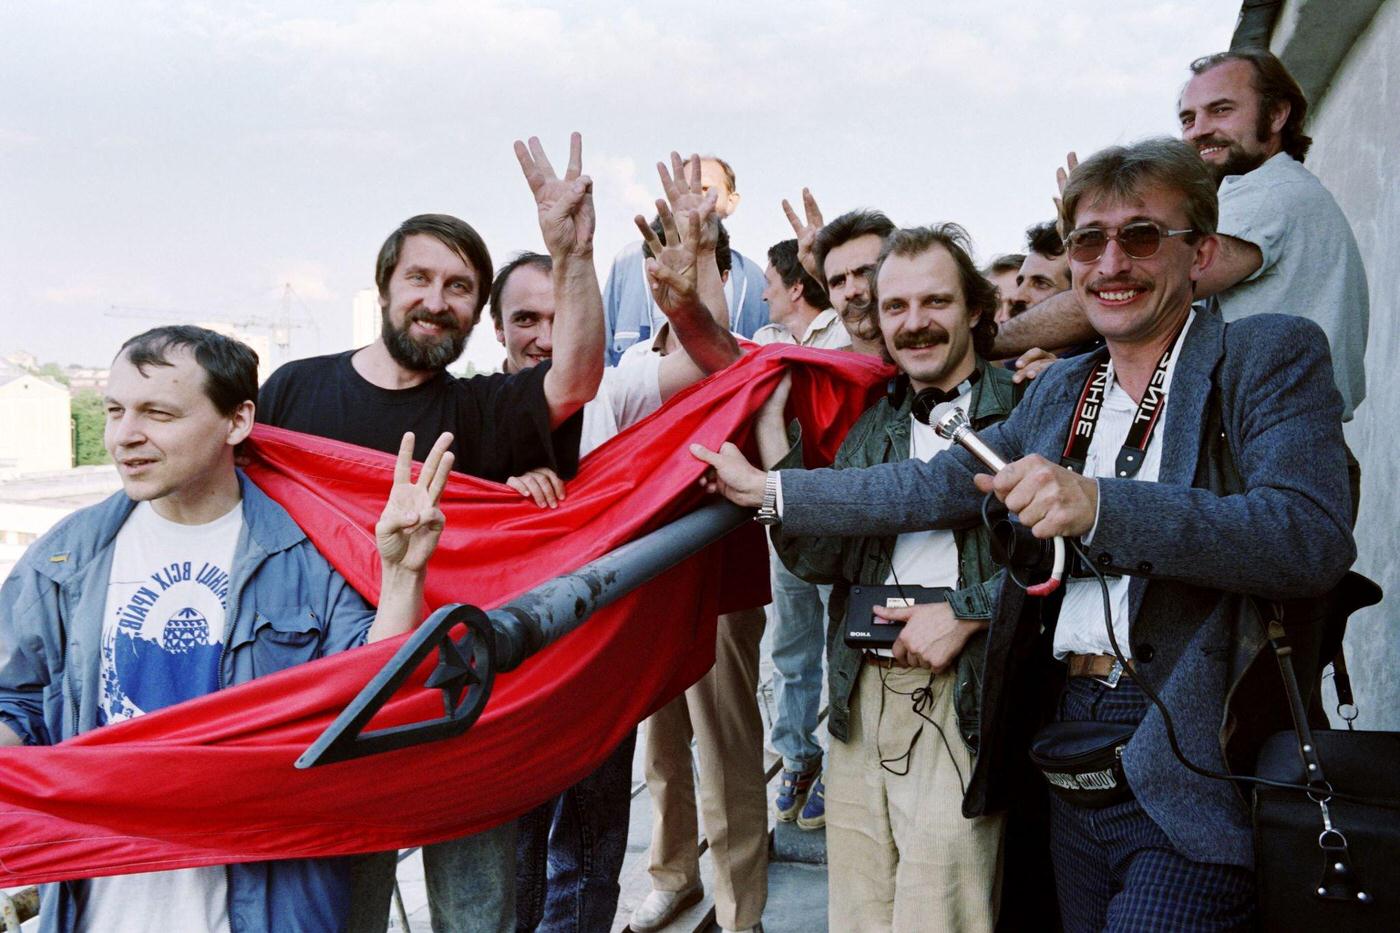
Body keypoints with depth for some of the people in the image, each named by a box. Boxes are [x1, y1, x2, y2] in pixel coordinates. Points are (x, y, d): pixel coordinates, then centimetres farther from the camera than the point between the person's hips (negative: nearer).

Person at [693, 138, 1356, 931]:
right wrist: (769, 490, 13)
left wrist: (1101, 505, -28)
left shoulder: (1273, 354, -4)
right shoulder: (1059, 390, 15)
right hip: (1073, 747, 6)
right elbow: (939, 485, 14)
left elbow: (1315, 538, -18)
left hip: (1194, 767, -5)